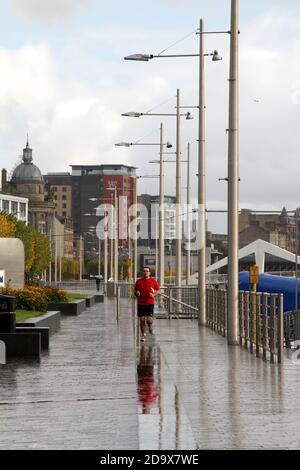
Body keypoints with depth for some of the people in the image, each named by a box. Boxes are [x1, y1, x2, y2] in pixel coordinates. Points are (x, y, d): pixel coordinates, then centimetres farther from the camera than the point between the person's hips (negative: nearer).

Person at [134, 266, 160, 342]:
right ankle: (143, 335, 13)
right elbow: (135, 291, 16)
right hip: (140, 303, 2)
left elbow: (158, 291, 6)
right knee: (142, 320, 1)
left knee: (149, 320, -9)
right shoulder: (139, 281, 6)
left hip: (150, 303, -2)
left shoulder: (153, 281, 0)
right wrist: (136, 293, -7)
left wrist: (154, 295, -13)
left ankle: (150, 327, 26)